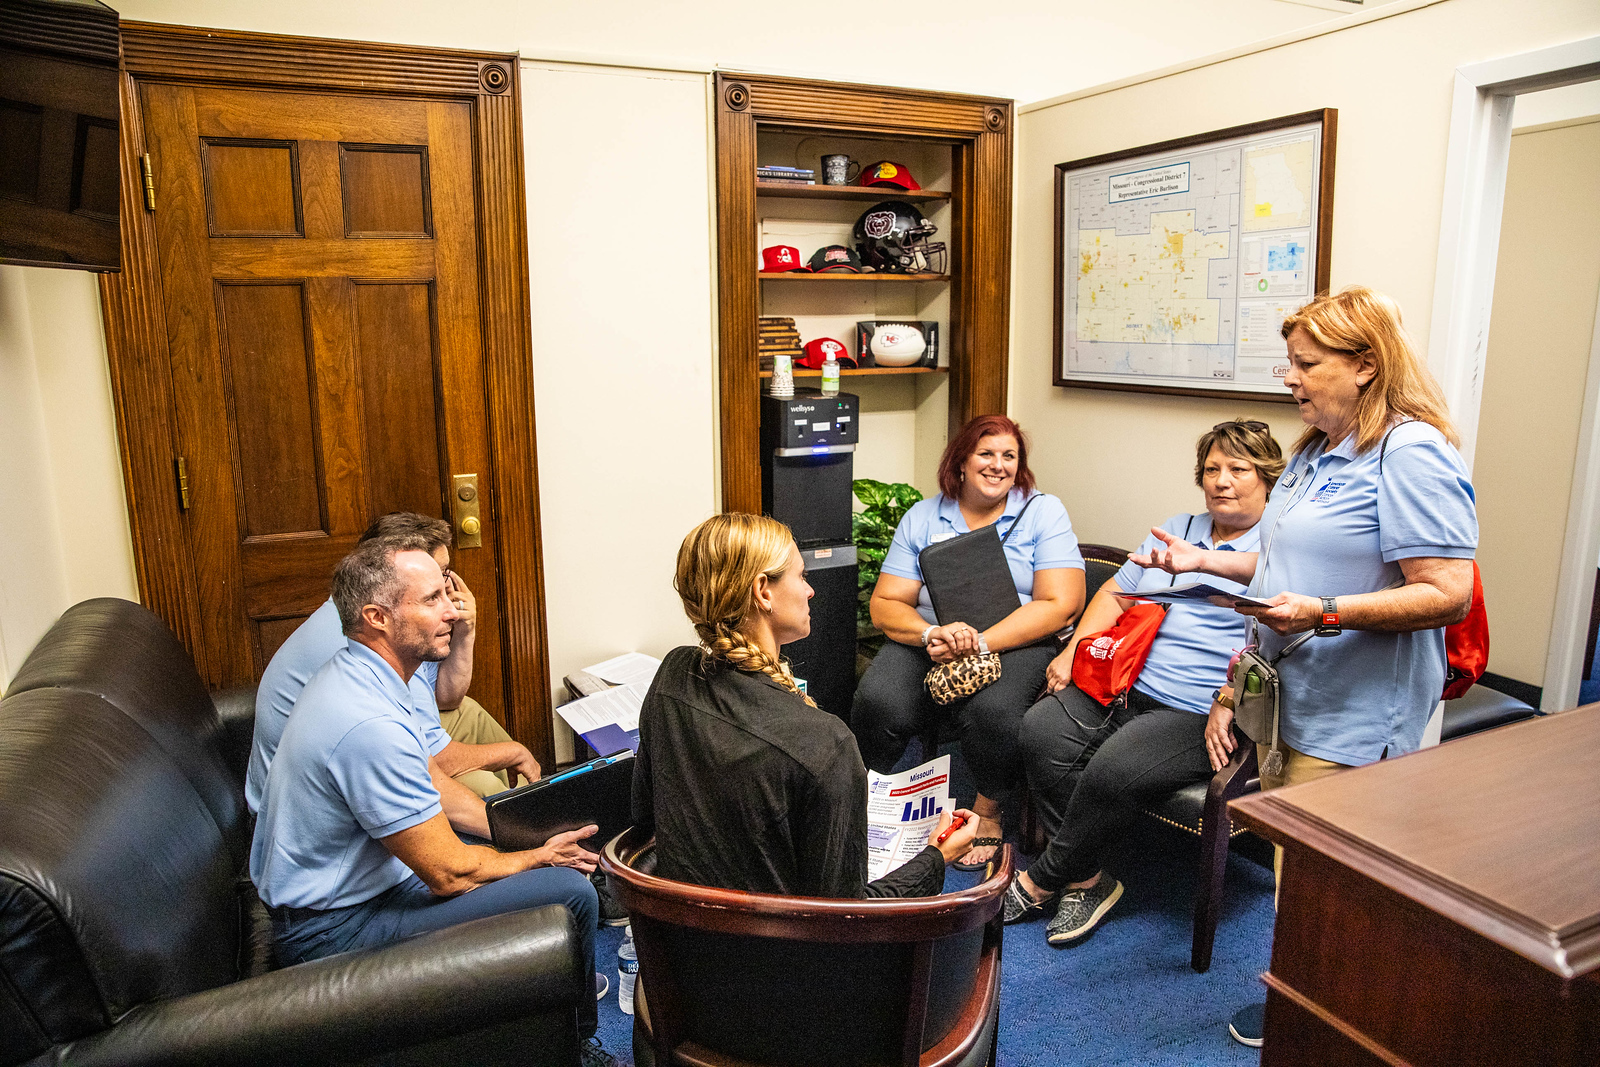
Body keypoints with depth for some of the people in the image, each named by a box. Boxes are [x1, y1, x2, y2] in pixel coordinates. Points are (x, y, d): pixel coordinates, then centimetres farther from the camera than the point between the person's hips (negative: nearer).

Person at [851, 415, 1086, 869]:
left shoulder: (1043, 512, 5)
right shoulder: (922, 517, 11)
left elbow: (1060, 605, -6)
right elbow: (885, 605, 5)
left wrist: (981, 641, -18)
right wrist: (931, 635, -18)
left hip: (1014, 645, -1)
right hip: (927, 644, 2)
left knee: (993, 709, -33)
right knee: (877, 701, -27)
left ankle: (988, 810, -2)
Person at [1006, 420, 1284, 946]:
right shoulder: (1177, 529, 22)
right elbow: (1116, 593, 23)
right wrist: (1074, 652, 9)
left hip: (1196, 713, -6)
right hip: (1124, 685, 7)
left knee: (1112, 771, -29)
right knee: (1040, 731, -18)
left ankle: (1040, 882, -5)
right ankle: (1086, 879, -6)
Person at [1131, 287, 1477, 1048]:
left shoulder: (1411, 454, -16)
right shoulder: (1316, 451, 15)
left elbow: (1448, 594, -22)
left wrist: (1327, 612, -30)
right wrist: (1203, 561, 12)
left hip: (1353, 722, -9)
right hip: (1289, 699, 10)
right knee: (1289, 862, 19)